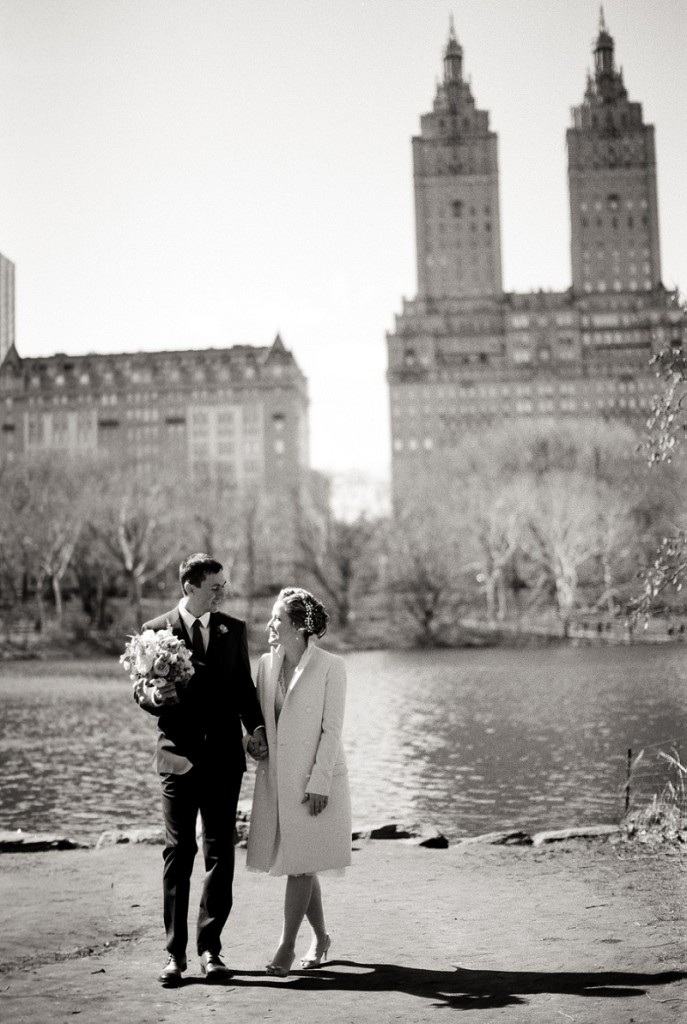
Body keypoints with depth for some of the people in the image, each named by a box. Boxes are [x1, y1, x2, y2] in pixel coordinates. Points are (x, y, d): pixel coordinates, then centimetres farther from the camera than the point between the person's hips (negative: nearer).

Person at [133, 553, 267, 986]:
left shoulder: (234, 629, 7)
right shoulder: (156, 630, 0)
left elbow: (244, 686, 10)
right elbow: (141, 690, 3)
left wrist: (256, 725, -6)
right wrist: (154, 696, -20)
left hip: (224, 755, 2)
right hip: (179, 754, -2)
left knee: (220, 853, 5)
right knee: (178, 853, 0)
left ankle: (211, 947, 13)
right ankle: (176, 952, 7)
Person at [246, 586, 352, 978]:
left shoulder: (330, 667, -8)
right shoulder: (267, 663, 7)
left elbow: (331, 729, -11)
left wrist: (319, 782, -15)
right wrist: (255, 742, -3)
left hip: (314, 777, -6)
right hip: (276, 777, 6)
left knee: (300, 864, -4)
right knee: (300, 864, 12)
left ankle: (286, 947, 4)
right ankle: (320, 937, 28)